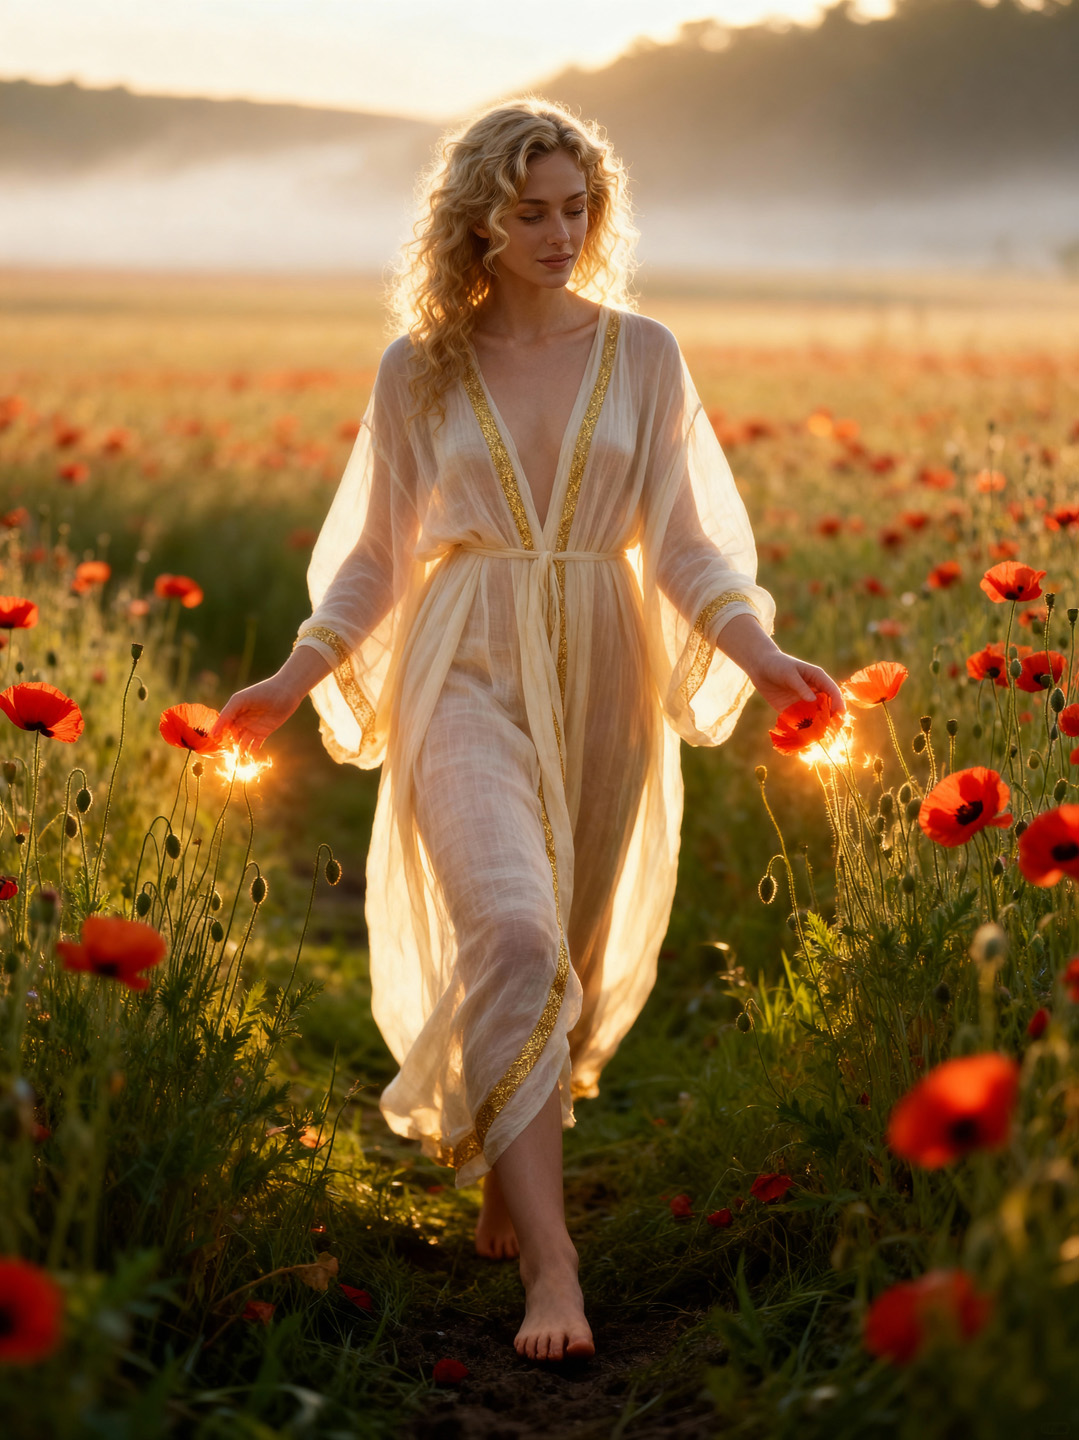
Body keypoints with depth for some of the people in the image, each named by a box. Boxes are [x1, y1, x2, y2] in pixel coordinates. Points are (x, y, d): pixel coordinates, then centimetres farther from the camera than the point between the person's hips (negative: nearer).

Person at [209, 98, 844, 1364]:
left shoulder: (642, 354, 6)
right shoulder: (418, 370, 5)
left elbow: (683, 541, 6)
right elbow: (377, 554, 10)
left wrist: (755, 653, -10)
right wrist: (298, 676, -1)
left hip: (606, 680, 3)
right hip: (467, 675, -2)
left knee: (573, 956, 8)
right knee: (511, 937, -21)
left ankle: (505, 1194, 30)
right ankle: (549, 1264, -24)